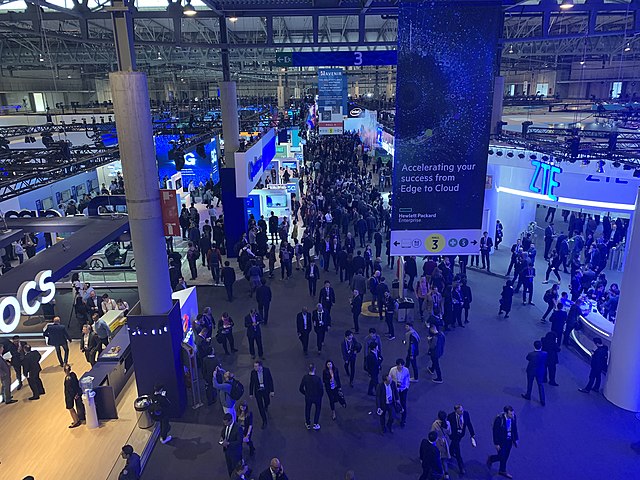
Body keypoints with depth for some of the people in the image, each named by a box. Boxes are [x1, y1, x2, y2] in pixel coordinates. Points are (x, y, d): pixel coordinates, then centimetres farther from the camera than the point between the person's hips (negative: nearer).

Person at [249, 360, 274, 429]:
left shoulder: (266, 370, -18)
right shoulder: (253, 372, -16)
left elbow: (270, 380, -9)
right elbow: (251, 383, -5)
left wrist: (272, 391, -8)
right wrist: (251, 393, -1)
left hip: (266, 390, 0)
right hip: (257, 391, 0)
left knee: (267, 403, 21)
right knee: (260, 407, 3)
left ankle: (266, 408, 59)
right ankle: (264, 421, 19)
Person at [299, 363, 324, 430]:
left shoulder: (305, 377, -20)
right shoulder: (318, 379, -28)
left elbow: (301, 389, -10)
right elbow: (321, 389, -20)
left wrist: (306, 393, 9)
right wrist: (321, 395, 2)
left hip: (308, 397, 2)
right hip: (317, 397, -2)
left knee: (307, 409, 25)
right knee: (318, 409, 26)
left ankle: (308, 424, 41)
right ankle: (315, 424, 30)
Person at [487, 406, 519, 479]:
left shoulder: (513, 417, -15)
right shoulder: (499, 419, -30)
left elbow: (515, 428, 2)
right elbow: (495, 432, -19)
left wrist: (515, 439, 8)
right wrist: (496, 443, -14)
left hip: (509, 440, 5)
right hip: (501, 441, -5)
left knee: (506, 456, 18)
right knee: (501, 457, 4)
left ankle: (502, 471, 40)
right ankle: (491, 459, 35)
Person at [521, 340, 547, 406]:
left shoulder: (530, 354, -29)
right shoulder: (544, 354, -24)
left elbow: (527, 358, -7)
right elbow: (545, 362, -6)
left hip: (531, 371, -1)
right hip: (540, 372, 1)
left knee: (530, 384, 22)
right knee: (541, 385, 17)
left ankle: (528, 396, 44)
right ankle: (543, 401, 24)